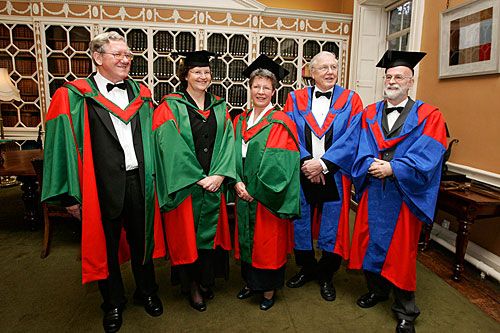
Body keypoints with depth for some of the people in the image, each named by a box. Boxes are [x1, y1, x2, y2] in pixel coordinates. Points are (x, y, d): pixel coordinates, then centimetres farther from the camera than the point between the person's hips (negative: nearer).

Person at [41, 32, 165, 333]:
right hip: (102, 185, -3)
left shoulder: (141, 94, 8)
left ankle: (147, 291, 40)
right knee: (106, 244, 13)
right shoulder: (74, 96, -4)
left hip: (139, 181, 3)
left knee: (142, 240, 17)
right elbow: (63, 145, -6)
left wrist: (152, 178, 5)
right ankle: (114, 302, 37)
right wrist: (71, 194, -10)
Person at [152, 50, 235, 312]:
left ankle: (206, 280, 31)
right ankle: (191, 284, 25)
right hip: (184, 185, -3)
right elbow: (171, 146, -12)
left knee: (210, 230, 12)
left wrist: (219, 174, -13)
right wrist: (198, 179, -16)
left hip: (214, 183, 4)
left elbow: (227, 142, 1)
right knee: (186, 232, 6)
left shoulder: (219, 107, 10)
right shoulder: (170, 107, -2)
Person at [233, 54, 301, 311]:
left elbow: (278, 165, -15)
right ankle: (250, 282, 37)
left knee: (268, 241, 7)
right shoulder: (240, 121, 8)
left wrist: (254, 190, -14)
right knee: (246, 238, 17)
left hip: (268, 198, -5)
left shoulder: (280, 123, -10)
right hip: (244, 194, 5)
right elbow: (233, 154, 5)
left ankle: (269, 289, 28)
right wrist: (237, 182, -10)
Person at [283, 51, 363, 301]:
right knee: (301, 223, 12)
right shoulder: (295, 99, 5)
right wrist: (305, 162, -16)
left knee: (332, 227, 7)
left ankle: (325, 276, 30)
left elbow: (351, 139, -7)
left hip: (334, 175, -1)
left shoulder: (351, 100, 3)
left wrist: (323, 163, -16)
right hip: (301, 174, 1)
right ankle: (307, 268, 36)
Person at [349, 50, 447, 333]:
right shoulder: (370, 114, 9)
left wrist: (392, 168, -20)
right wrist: (372, 164, -19)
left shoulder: (429, 116, -1)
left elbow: (427, 157, -12)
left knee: (401, 249, 5)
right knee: (372, 241, 12)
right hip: (373, 191, 3)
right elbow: (362, 150, 0)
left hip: (404, 194, -3)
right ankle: (377, 289, 36)